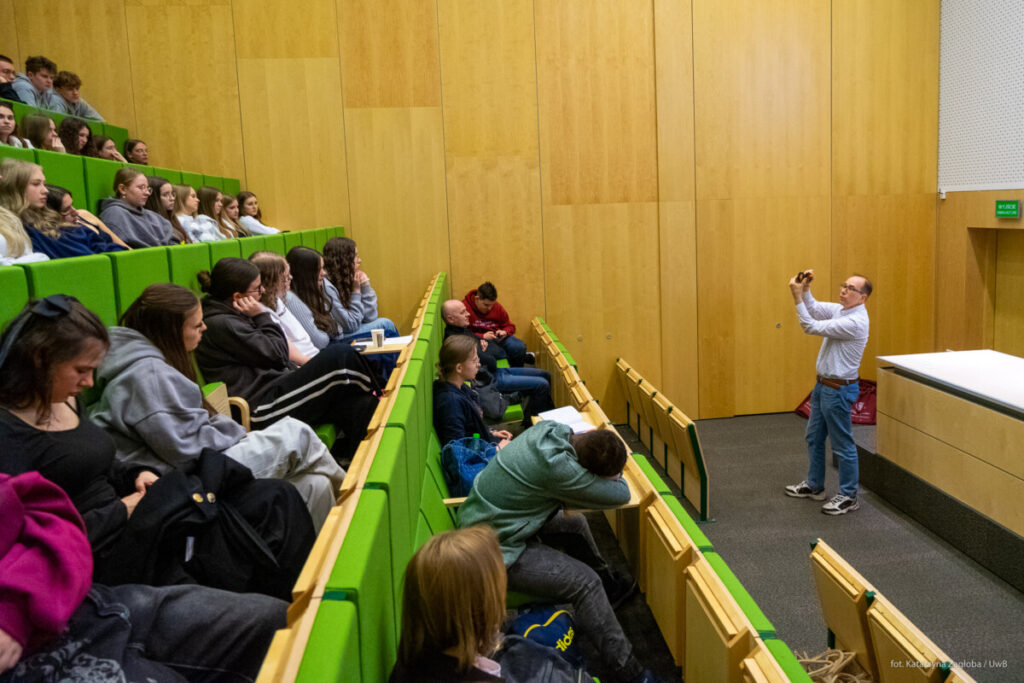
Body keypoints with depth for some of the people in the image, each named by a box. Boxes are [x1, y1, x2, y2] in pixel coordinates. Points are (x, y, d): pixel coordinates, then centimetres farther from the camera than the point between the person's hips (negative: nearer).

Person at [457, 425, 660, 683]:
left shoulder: (550, 428, -8)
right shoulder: (556, 467, -33)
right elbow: (620, 495, -19)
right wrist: (614, 475, 0)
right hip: (497, 549, -9)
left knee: (575, 524, 18)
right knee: (585, 582, -11)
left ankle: (608, 582, 42)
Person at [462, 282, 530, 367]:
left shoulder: (497, 307, 6)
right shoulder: (465, 308, -13)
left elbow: (510, 326, 18)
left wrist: (505, 332, -7)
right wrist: (482, 336, -24)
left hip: (497, 338, 5)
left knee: (520, 347, -23)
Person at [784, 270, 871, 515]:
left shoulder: (855, 322, -24)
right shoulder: (841, 310, 5)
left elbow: (812, 326, -25)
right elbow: (814, 309, 6)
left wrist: (798, 297, -25)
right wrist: (805, 289, -11)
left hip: (839, 389, -10)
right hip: (823, 384, 10)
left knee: (843, 445, 1)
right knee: (814, 437, 19)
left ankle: (848, 496, 13)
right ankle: (814, 486, 33)